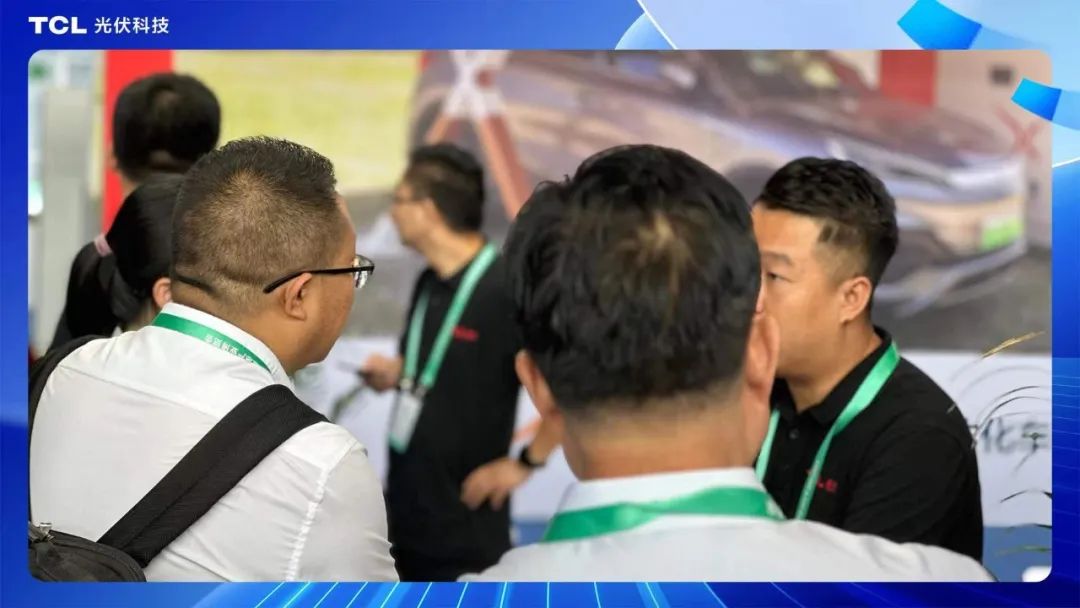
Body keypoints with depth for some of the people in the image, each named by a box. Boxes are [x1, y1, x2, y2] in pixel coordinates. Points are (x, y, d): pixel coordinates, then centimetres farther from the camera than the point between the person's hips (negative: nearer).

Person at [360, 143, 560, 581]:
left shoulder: (505, 292, -22)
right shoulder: (429, 284, 4)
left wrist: (526, 462, -18)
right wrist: (393, 372, 4)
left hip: (466, 528, -8)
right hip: (403, 510, 8)